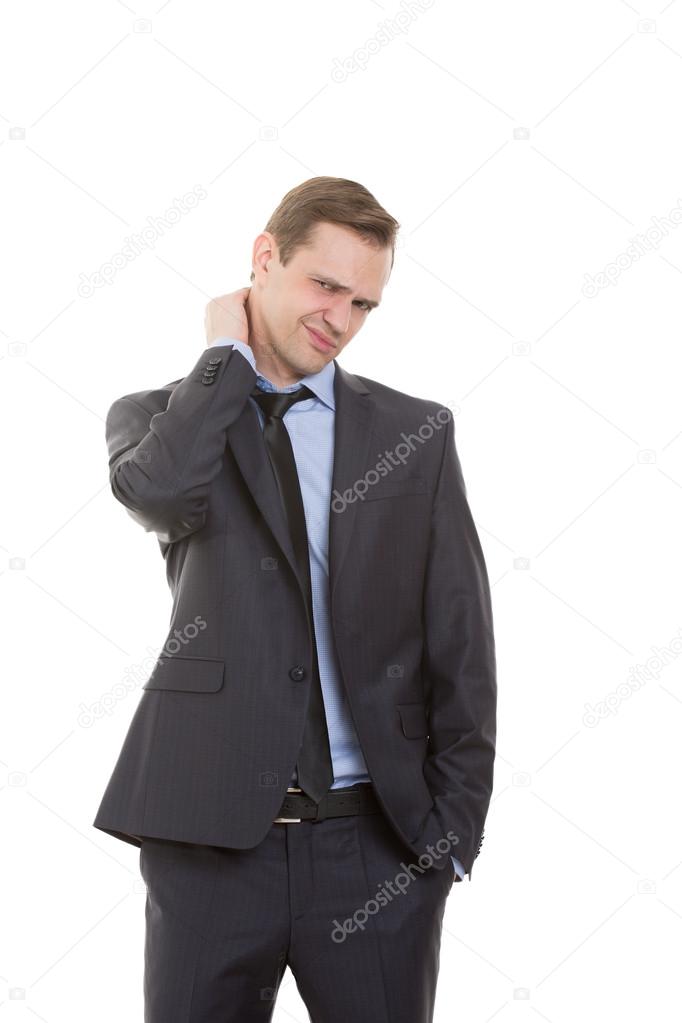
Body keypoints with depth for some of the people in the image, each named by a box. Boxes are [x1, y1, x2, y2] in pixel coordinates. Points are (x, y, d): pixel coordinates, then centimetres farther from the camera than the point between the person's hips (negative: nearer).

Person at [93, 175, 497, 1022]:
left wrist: (454, 826, -1)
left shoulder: (416, 434, 8)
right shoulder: (159, 416, 6)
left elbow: (461, 644, 6)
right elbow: (159, 492, -19)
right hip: (210, 839, 0)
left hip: (377, 846, 1)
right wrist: (226, 352, -5)